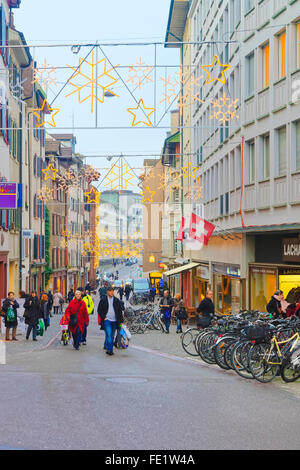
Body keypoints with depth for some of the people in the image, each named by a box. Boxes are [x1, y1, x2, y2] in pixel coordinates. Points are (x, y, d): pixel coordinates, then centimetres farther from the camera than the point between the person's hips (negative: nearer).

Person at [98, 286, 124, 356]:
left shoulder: (117, 301, 6)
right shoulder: (103, 301, 0)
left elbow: (120, 311, 9)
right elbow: (99, 310, 4)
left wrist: (121, 321, 5)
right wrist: (104, 317, -7)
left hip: (114, 321, 4)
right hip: (107, 320, -3)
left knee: (112, 336, 11)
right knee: (108, 335, -15)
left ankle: (106, 345, 28)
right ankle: (109, 350, -15)